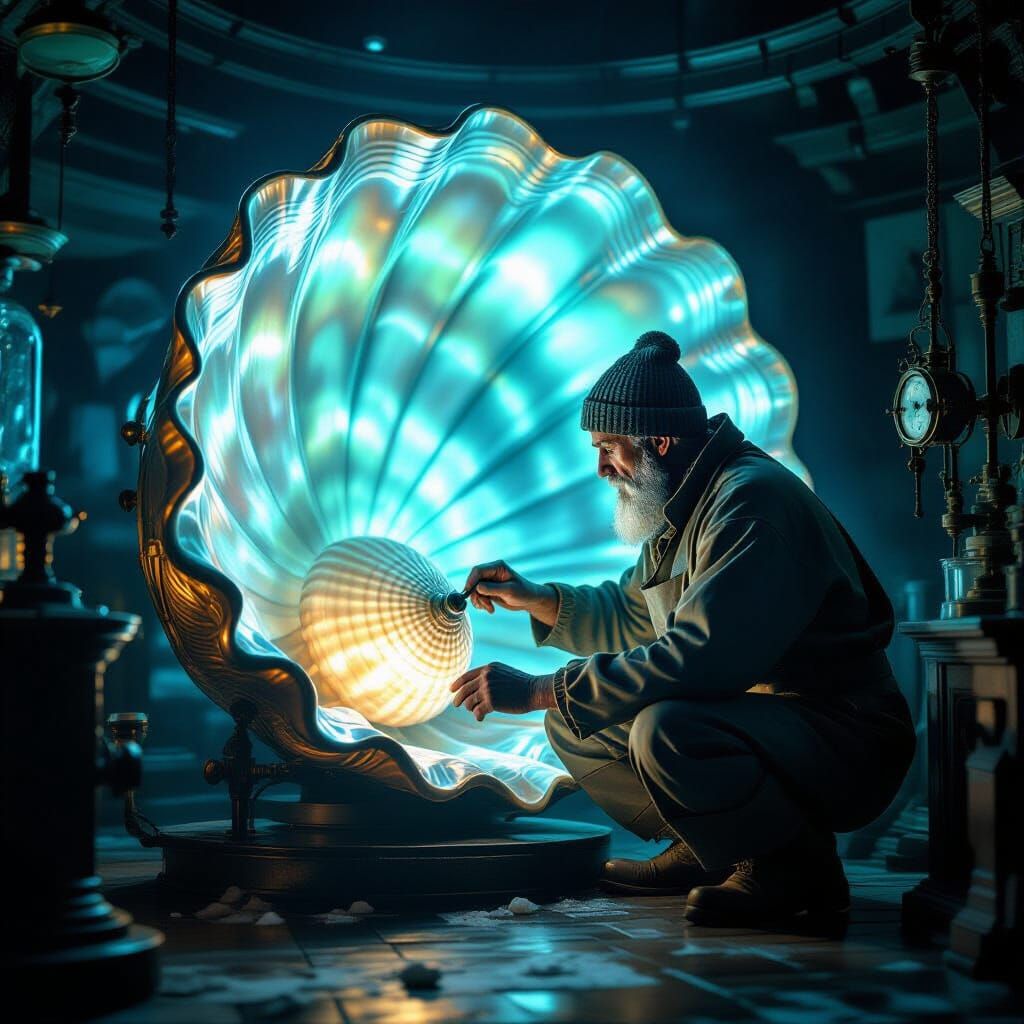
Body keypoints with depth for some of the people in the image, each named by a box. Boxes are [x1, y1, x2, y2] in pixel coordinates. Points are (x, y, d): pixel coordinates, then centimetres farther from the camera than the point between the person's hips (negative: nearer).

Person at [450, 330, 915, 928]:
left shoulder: (752, 498, -21)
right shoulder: (683, 508, 11)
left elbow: (699, 656, -32)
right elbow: (631, 615, 26)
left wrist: (538, 691, -28)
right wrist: (537, 600, 8)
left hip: (846, 748, -10)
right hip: (758, 717, 10)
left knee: (663, 729, -36)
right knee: (574, 720, 8)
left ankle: (800, 870, -13)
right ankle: (707, 853, 11)